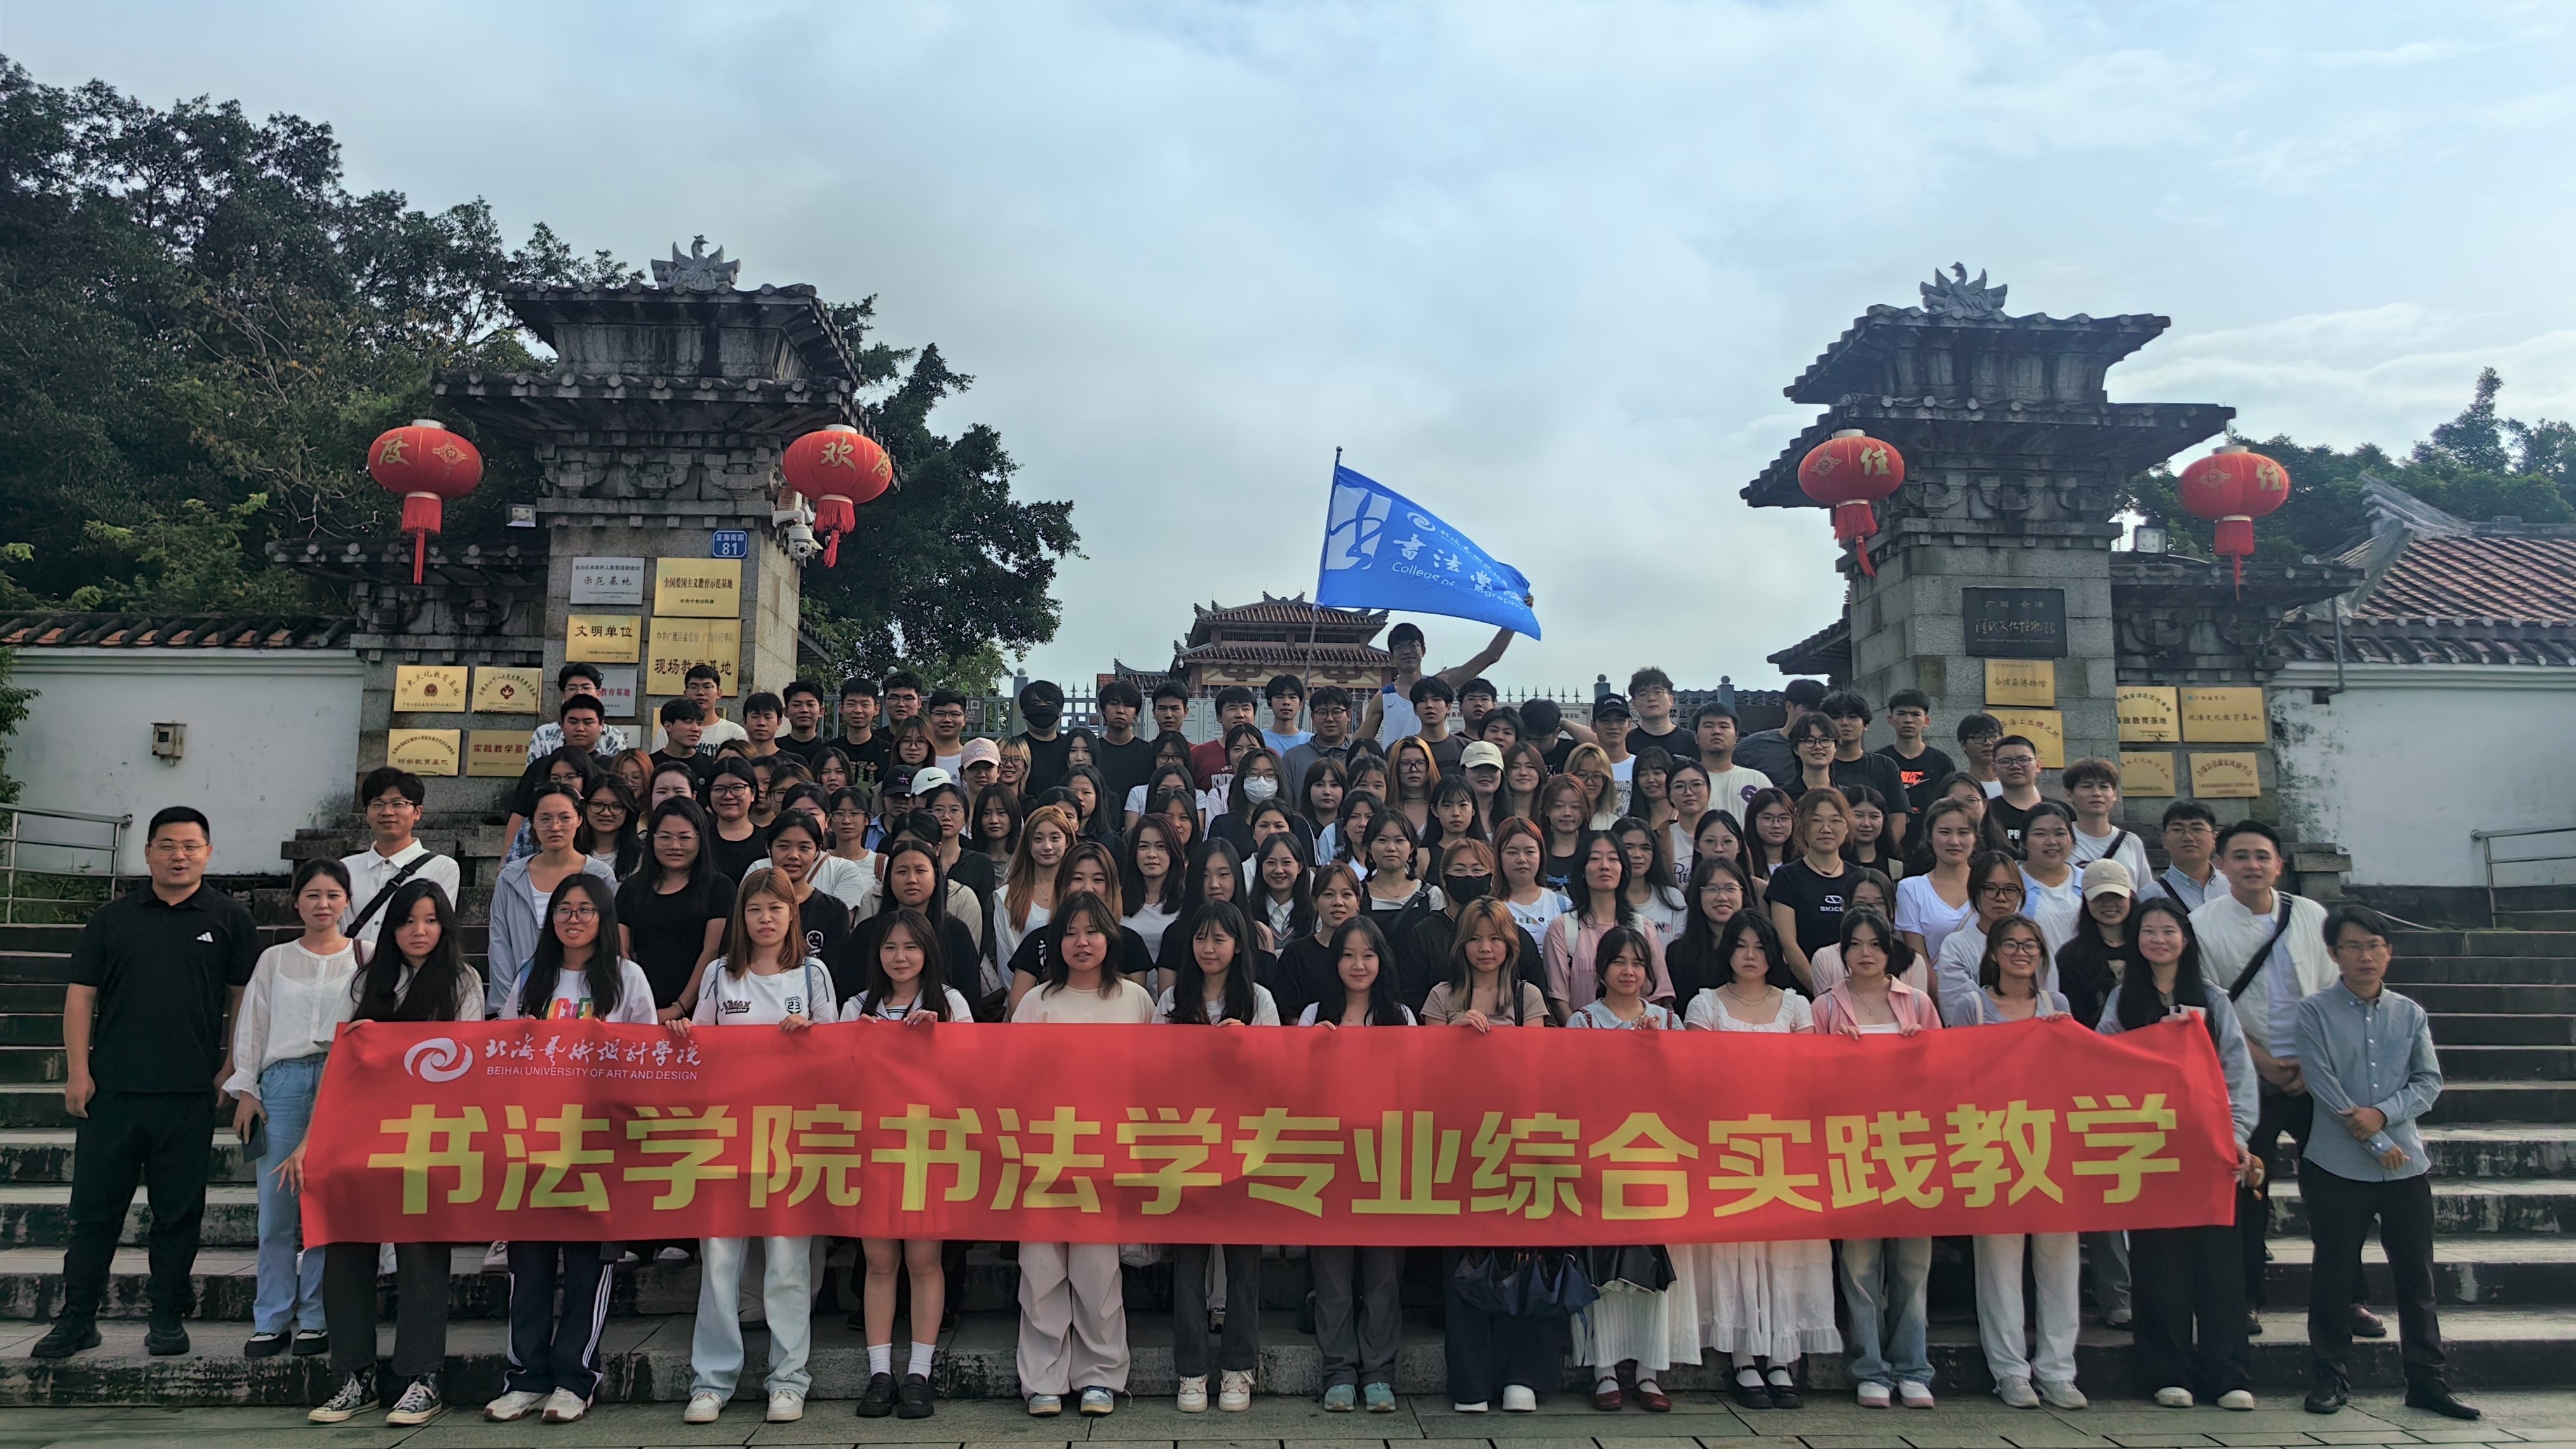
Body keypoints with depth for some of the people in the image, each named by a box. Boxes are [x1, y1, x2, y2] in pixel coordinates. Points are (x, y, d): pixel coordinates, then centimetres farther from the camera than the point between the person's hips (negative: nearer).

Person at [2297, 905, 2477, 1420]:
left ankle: (2426, 1379, 19)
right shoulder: (2315, 1012, -3)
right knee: (2335, 1276, 5)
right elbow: (2322, 1085, -9)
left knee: (2416, 1275, 8)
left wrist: (2383, 1113, -14)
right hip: (2337, 1167, -3)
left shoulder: (2411, 1014, 9)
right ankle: (2330, 1378, 15)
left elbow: (2430, 1081, 3)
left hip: (2407, 1165, 3)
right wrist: (2378, 1145, -12)